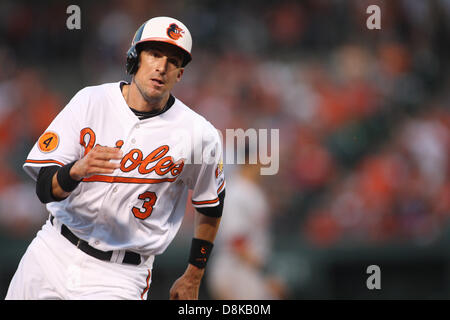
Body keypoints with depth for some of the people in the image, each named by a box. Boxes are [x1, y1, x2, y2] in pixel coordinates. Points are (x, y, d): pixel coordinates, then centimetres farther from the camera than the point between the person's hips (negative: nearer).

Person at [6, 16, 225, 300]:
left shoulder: (199, 135, -9)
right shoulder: (90, 102, -6)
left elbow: (211, 206, 8)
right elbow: (44, 187, -10)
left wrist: (193, 277, 12)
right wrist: (76, 171, -32)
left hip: (121, 274, -3)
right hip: (53, 251, 3)